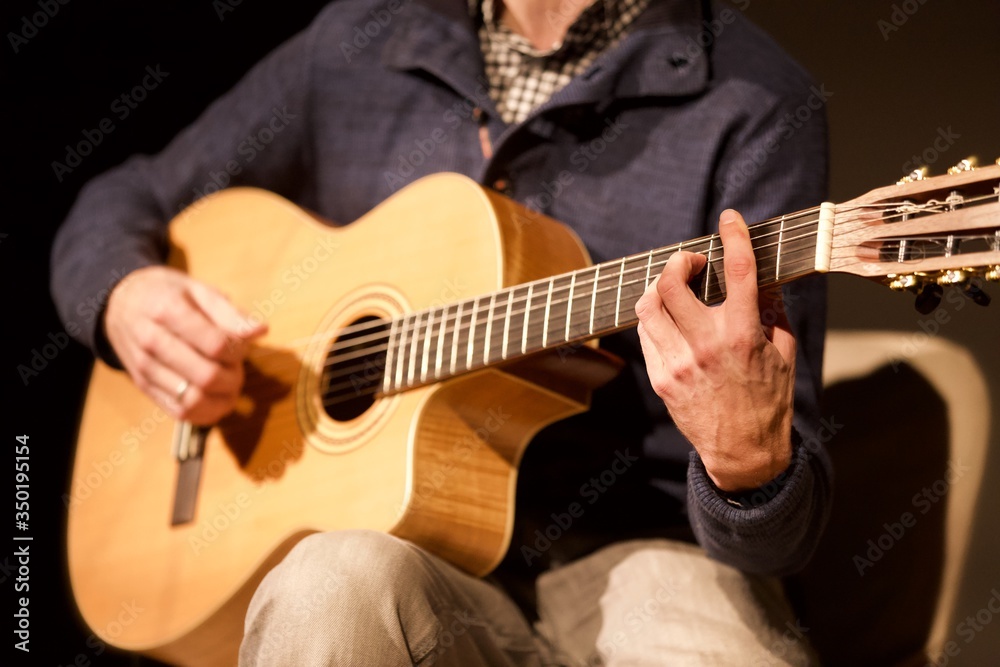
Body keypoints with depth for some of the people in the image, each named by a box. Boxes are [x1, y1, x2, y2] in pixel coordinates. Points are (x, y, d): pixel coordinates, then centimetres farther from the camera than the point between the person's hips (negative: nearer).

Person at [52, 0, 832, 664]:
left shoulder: (754, 103, -4)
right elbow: (123, 202, 23)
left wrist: (750, 459, -33)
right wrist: (125, 300, 0)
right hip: (415, 547, 3)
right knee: (337, 584, -34)